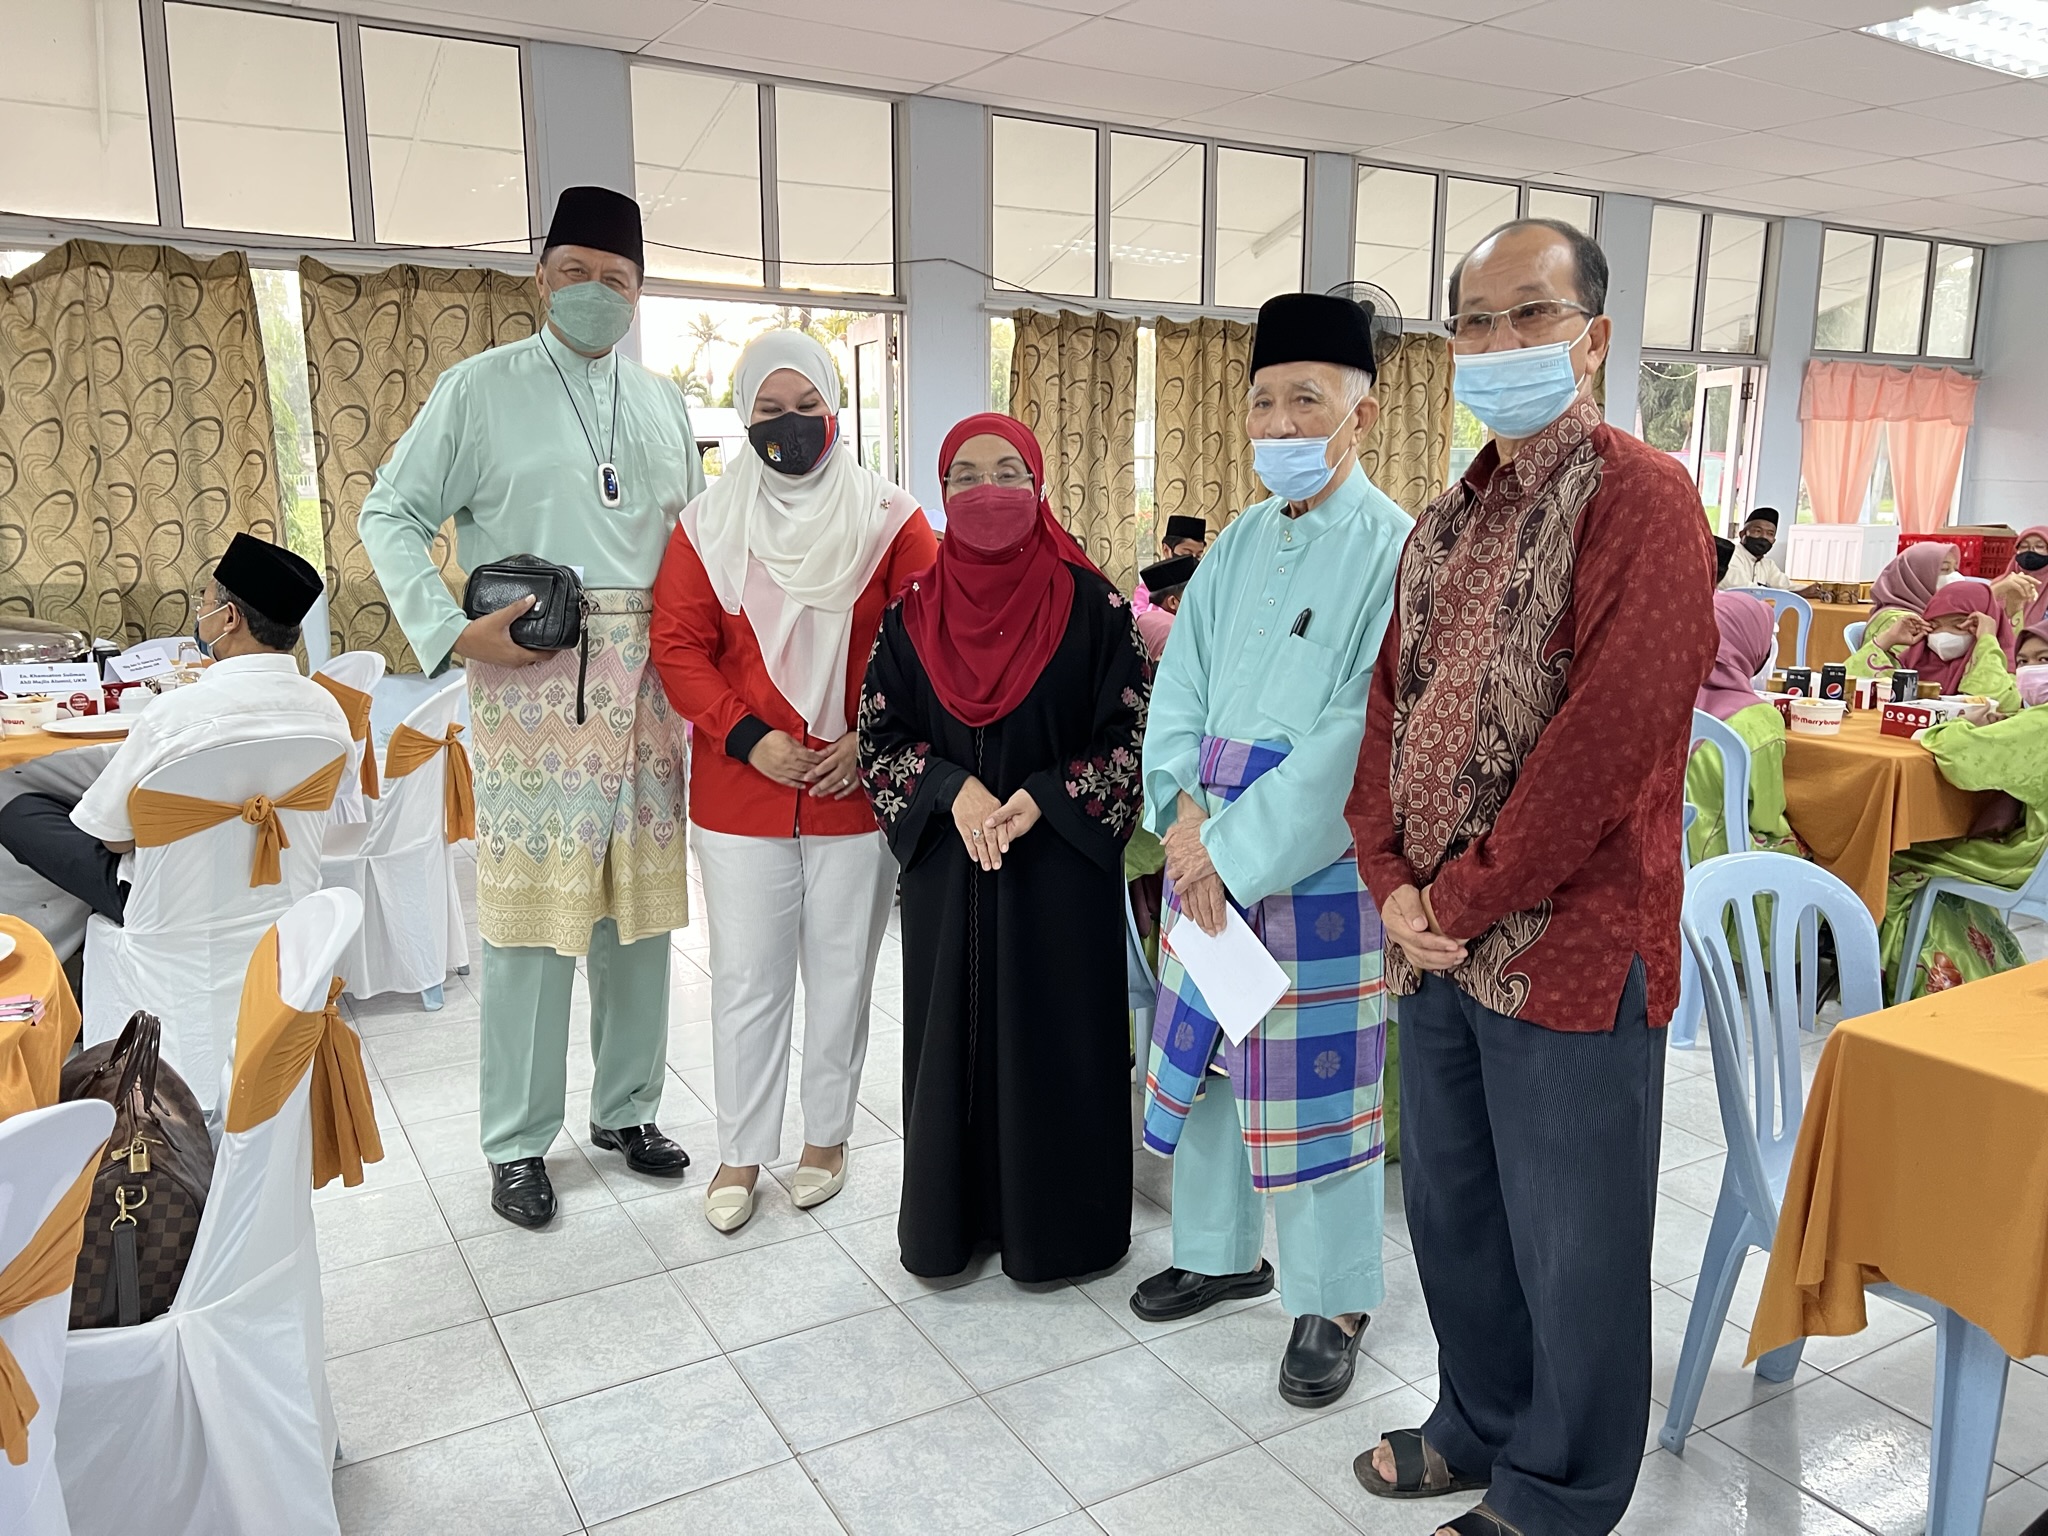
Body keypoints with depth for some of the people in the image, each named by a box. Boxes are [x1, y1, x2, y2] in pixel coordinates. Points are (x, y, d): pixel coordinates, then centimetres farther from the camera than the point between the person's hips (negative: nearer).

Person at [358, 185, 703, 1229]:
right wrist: (450, 630, -10)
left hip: (647, 679, 4)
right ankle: (519, 1143, 13)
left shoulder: (664, 404, 15)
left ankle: (626, 1109, 26)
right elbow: (390, 515, 3)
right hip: (530, 677, -4)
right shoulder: (481, 388, 2)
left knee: (640, 900, 9)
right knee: (530, 906, -2)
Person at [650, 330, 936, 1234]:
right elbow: (678, 649, 0)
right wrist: (748, 738, -11)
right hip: (740, 792, 1)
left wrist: (873, 739, -13)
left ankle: (826, 1137, 29)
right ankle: (739, 1156, 23)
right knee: (747, 979, 7)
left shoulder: (889, 520, 1)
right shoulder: (709, 525, 4)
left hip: (858, 791, 0)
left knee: (842, 973, 10)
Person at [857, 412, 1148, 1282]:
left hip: (1061, 867, -2)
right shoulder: (913, 613, 3)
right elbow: (878, 736, 4)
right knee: (952, 1032, 9)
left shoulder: (1091, 605, -4)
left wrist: (1041, 799, -17)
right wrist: (953, 790, -13)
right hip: (945, 867, 3)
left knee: (1055, 1034, 5)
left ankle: (1056, 1225, 23)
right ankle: (949, 1218, 27)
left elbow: (1130, 735, -5)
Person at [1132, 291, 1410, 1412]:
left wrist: (1240, 847, -19)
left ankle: (1332, 1300, 24)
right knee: (1205, 1051, 16)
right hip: (1209, 845, 7)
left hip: (1319, 859, -6)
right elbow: (1179, 686, 8)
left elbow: (1360, 733, -18)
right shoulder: (1238, 544, 10)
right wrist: (1183, 807, -9)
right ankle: (1220, 1248, 38)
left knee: (1318, 1076, 4)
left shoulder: (1393, 550, -11)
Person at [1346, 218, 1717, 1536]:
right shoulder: (1447, 525, 13)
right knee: (1454, 1211, 21)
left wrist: (1460, 904, -16)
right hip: (1439, 943, 8)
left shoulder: (1640, 499, -12)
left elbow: (1609, 739, -21)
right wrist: (1392, 881, -3)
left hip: (1569, 950, -7)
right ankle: (1481, 1424, 43)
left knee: (1572, 1248, 9)